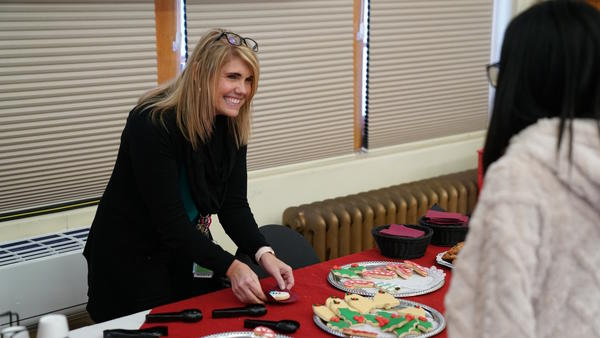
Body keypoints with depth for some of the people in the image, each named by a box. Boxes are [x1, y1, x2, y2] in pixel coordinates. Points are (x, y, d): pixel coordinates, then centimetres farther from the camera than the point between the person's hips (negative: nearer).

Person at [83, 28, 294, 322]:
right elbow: (168, 216, -30)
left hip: (190, 252, 7)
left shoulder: (231, 126, -6)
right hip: (130, 258, -6)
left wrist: (264, 253, -23)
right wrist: (230, 267, -35)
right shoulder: (153, 123, -27)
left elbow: (234, 204, -7)